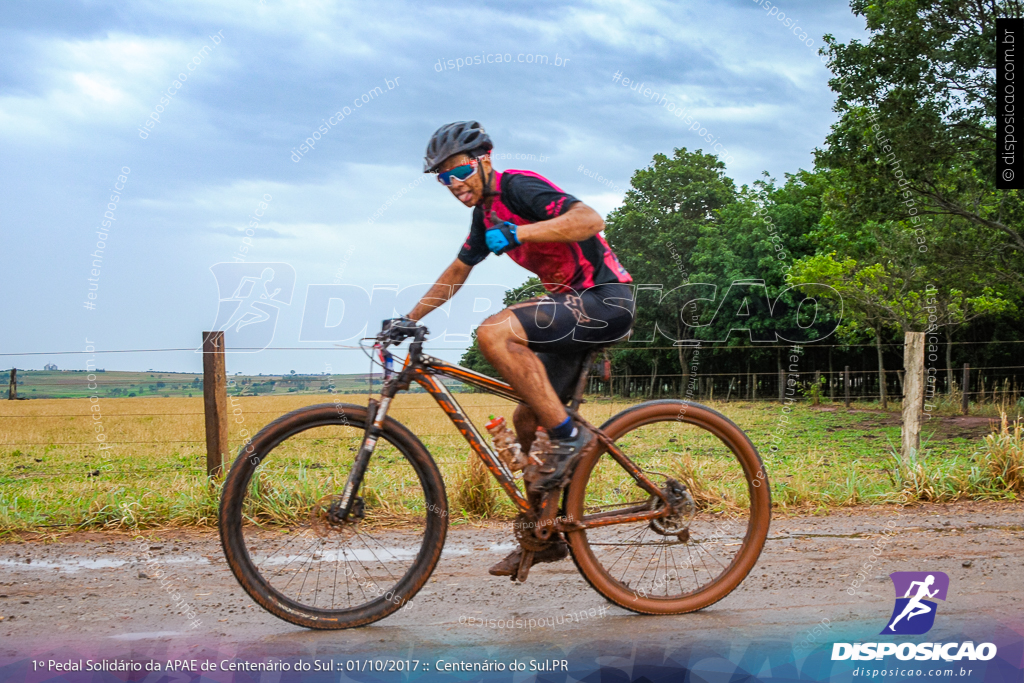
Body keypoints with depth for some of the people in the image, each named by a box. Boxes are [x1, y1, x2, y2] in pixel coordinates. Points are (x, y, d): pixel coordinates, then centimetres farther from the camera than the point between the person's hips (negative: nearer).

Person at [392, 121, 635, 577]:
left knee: (494, 333, -27)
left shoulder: (517, 187, -13)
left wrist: (519, 232, -35)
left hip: (605, 301, -10)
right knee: (527, 421, 9)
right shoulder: (486, 211, 15)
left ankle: (568, 434, -19)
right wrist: (408, 320, 26)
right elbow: (456, 273, 28)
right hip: (576, 305, 10)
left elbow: (590, 220, -28)